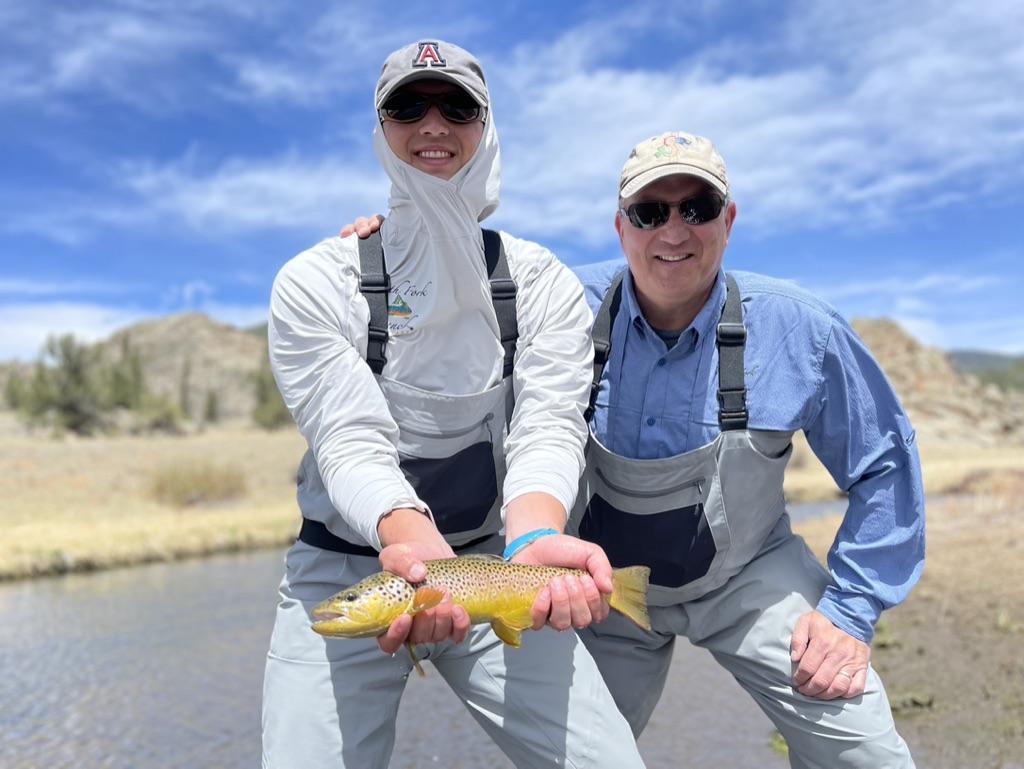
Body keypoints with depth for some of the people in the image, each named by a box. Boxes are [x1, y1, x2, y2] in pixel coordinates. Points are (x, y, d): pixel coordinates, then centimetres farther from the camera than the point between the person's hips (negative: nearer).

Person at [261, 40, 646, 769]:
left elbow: (548, 428, -14)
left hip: (495, 559, 1)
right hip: (344, 566, 0)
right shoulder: (315, 281, -6)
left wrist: (534, 536, -35)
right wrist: (412, 538, -37)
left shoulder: (544, 285, -2)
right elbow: (350, 441, -17)